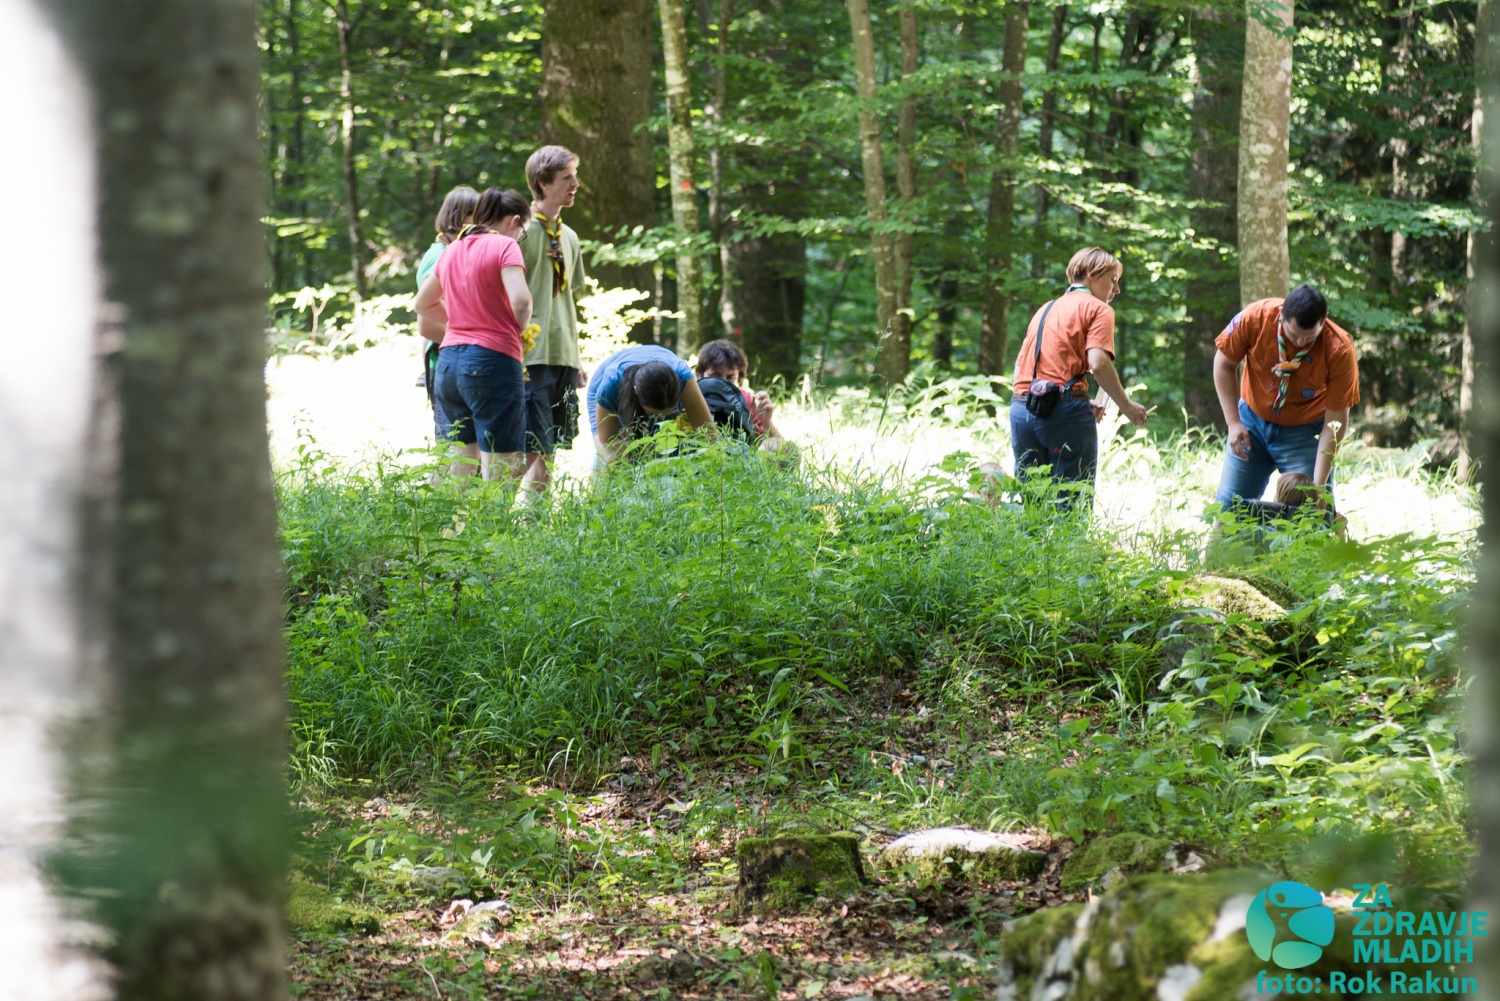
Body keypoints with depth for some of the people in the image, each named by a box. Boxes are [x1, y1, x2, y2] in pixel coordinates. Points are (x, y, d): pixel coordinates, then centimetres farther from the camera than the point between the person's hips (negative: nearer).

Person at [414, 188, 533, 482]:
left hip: (448, 361, 7)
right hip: (492, 359, -7)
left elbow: (423, 304, 28)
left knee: (458, 473, 10)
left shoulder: (453, 250, 16)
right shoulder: (505, 245, -5)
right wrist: (516, 331, 2)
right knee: (499, 472, -5)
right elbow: (521, 301, -18)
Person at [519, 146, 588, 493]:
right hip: (531, 356, -8)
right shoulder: (522, 232, -8)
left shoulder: (569, 237, 16)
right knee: (530, 448, -13)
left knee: (550, 448, 8)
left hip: (563, 357, 8)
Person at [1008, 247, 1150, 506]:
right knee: (1072, 508, -5)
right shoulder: (1097, 309, 3)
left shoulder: (1045, 310, 25)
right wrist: (1127, 407, -2)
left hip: (1022, 407, 7)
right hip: (1065, 410, -7)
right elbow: (1098, 363, -13)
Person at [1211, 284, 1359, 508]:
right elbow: (1224, 364, -7)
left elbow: (1335, 421, -22)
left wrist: (1318, 484, -26)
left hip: (1305, 430, -2)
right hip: (1253, 419, 2)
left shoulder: (1339, 351, -28)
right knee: (1227, 508, 2)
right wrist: (1233, 422, -13)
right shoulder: (1255, 318, -25)